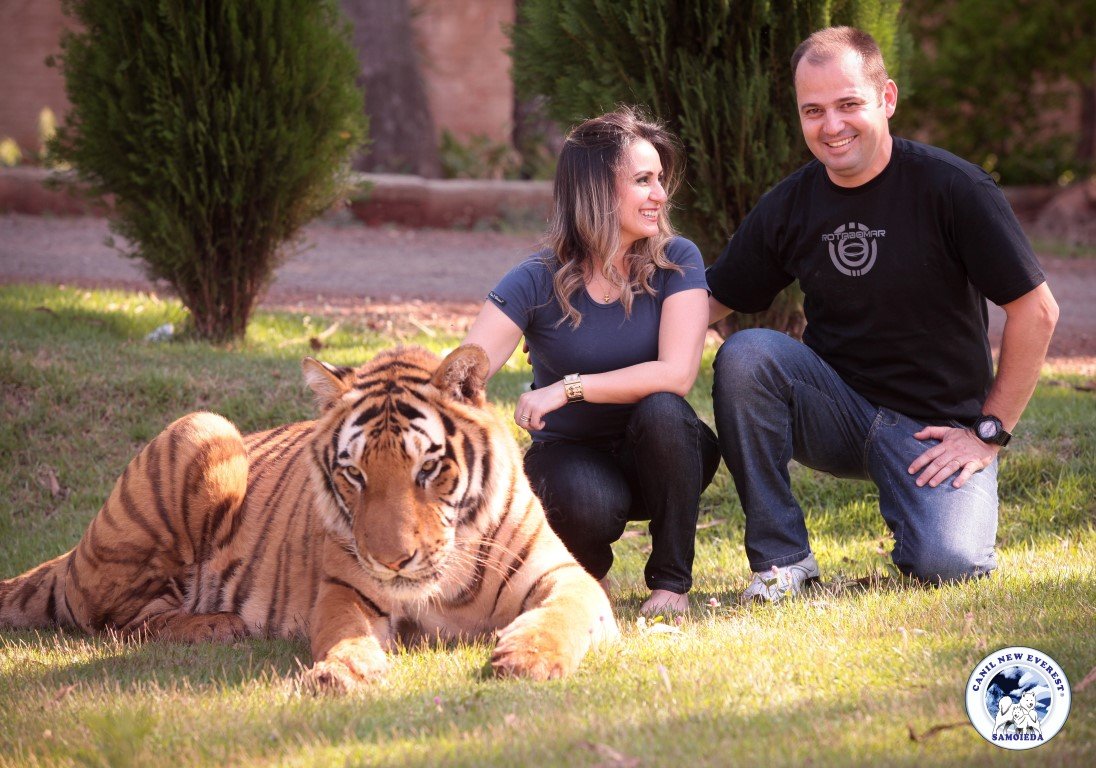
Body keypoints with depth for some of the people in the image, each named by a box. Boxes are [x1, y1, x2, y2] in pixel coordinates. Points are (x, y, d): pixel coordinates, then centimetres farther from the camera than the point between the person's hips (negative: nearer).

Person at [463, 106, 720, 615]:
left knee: (661, 409, -33)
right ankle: (586, 570, 3)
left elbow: (677, 373, -24)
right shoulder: (537, 283, -13)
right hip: (569, 454, -1)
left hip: (657, 453, 2)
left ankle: (671, 581, -14)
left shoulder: (676, 263, -11)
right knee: (588, 505, -36)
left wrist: (567, 389, -29)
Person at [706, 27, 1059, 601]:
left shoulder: (951, 188, -13)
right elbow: (712, 301, 7)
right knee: (744, 355, -26)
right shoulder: (788, 208, 0)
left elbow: (1036, 311, -9)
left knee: (946, 564, -28)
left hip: (935, 426, -3)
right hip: (836, 412, 3)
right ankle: (781, 556, -13)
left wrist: (989, 430, -9)